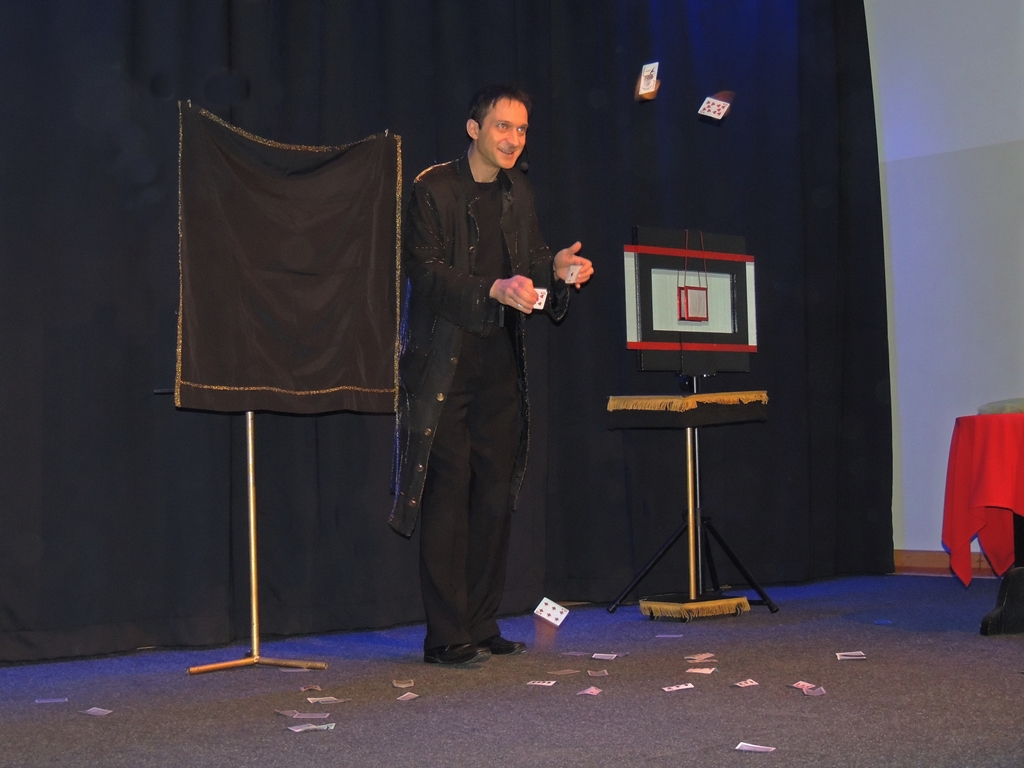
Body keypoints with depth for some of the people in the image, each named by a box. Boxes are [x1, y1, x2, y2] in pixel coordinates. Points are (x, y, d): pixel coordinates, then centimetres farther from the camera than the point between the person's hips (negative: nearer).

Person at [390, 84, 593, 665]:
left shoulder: (518, 192, 15)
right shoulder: (433, 190, -6)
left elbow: (529, 260, 17)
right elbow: (425, 270, -13)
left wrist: (556, 268, -5)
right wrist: (494, 290, -25)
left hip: (500, 365, 7)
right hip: (444, 365, -6)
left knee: (496, 496, 7)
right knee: (448, 495, -7)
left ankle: (482, 626, 16)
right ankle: (446, 636, -1)